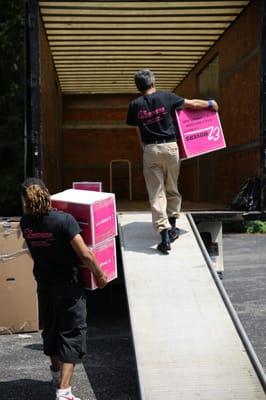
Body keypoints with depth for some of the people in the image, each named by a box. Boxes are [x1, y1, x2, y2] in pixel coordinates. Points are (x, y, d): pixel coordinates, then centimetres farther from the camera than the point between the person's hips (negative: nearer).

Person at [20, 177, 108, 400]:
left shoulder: (26, 223, -8)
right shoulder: (64, 220, -23)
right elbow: (85, 255, -23)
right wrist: (100, 275, -6)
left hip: (44, 286, 5)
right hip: (69, 287, -5)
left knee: (50, 330, 23)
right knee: (72, 335, 3)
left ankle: (57, 375, 44)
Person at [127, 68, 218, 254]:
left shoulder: (135, 106, 2)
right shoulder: (166, 97, -1)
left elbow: (139, 133, 7)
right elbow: (192, 103, 9)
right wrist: (210, 104, 26)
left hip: (150, 150, 0)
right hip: (170, 147, 0)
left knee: (156, 193, 0)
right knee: (172, 189, 17)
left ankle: (165, 235, -7)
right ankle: (172, 228, 26)